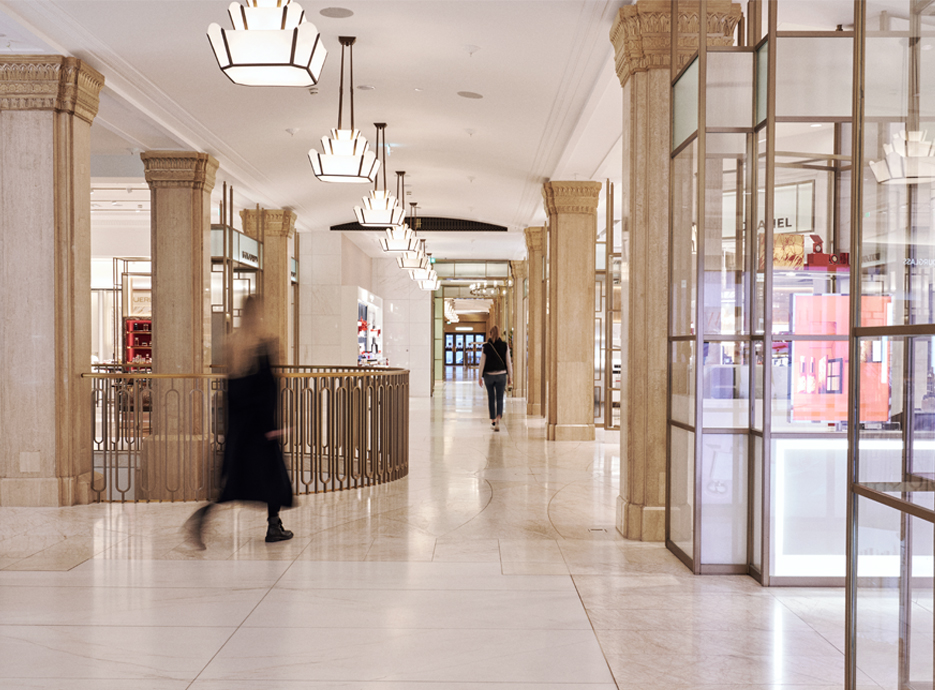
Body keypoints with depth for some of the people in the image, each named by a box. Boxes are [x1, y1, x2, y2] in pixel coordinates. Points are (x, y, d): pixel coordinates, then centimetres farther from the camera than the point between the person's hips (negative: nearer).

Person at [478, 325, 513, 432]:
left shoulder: (486, 346, -5)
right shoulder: (505, 346, -3)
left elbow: (482, 362, -3)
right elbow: (508, 362, -1)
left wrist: (480, 377, 3)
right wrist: (510, 377, 6)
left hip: (489, 375, 0)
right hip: (501, 375, 0)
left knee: (491, 398, 14)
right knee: (499, 399, 2)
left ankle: (492, 421, 23)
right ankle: (498, 418, -21)